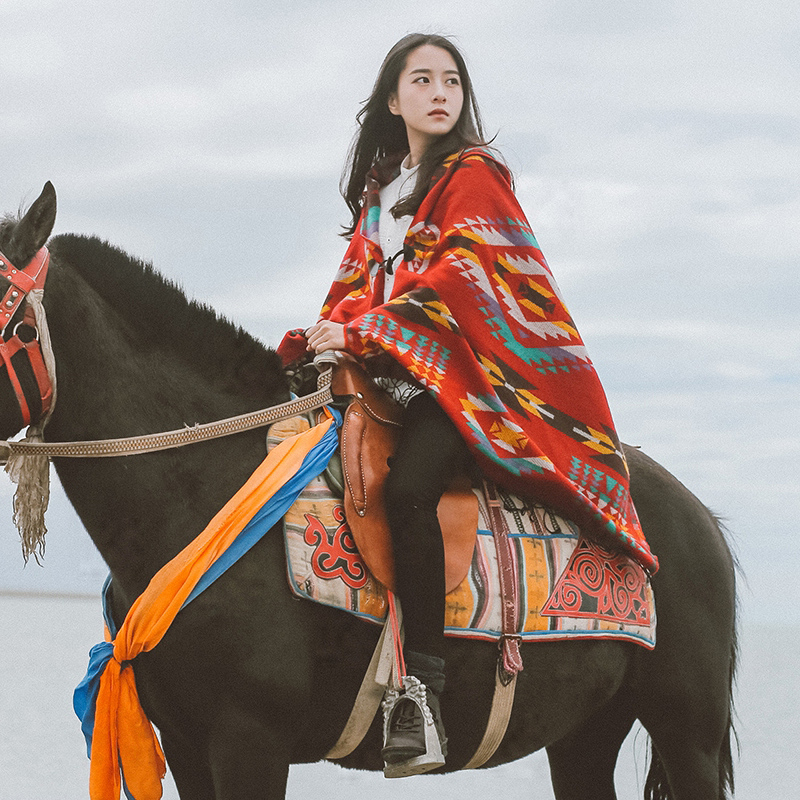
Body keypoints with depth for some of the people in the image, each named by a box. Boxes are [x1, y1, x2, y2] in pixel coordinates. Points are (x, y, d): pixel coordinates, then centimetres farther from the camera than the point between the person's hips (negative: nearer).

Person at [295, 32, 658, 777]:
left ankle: (421, 686, -37)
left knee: (406, 486, -33)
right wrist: (332, 332, -4)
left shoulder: (474, 173, 2)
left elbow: (460, 270, -11)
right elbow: (357, 280, 19)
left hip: (469, 367, -8)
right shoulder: (380, 189, 23)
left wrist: (364, 330, -19)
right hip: (394, 372, 8)